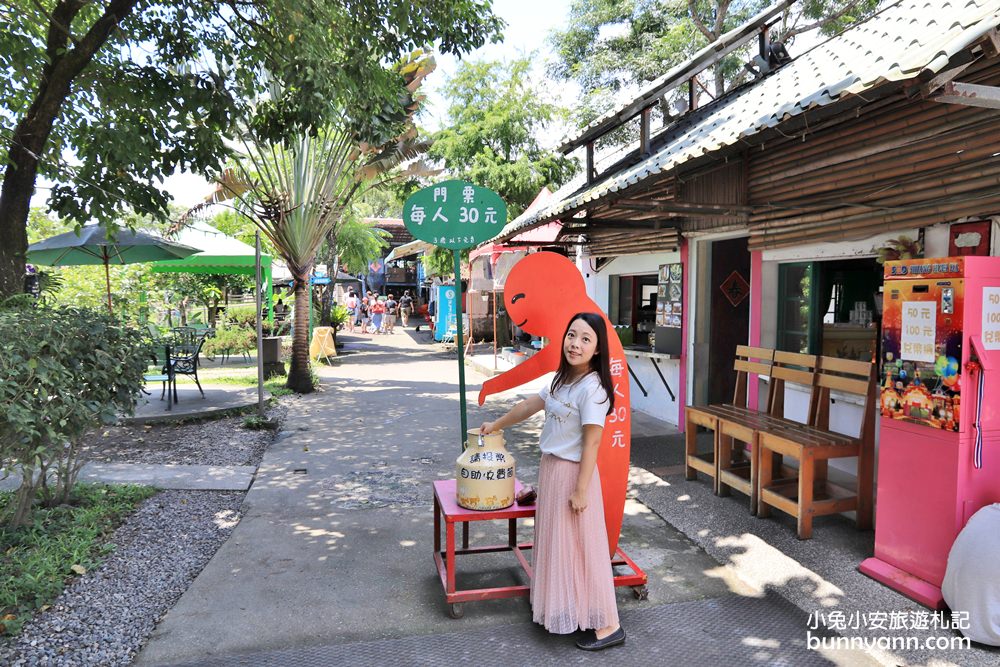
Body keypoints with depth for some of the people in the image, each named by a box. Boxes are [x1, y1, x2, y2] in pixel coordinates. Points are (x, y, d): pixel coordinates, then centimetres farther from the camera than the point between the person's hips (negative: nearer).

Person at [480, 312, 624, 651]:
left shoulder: (591, 388, -20)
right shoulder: (562, 379, 6)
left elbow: (591, 443, -21)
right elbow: (530, 405, 19)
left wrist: (581, 490, -20)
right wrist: (496, 425, 29)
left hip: (573, 473, -9)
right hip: (551, 469, 9)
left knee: (581, 546, 1)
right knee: (556, 542, 19)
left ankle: (607, 625, 14)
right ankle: (562, 608, 37)